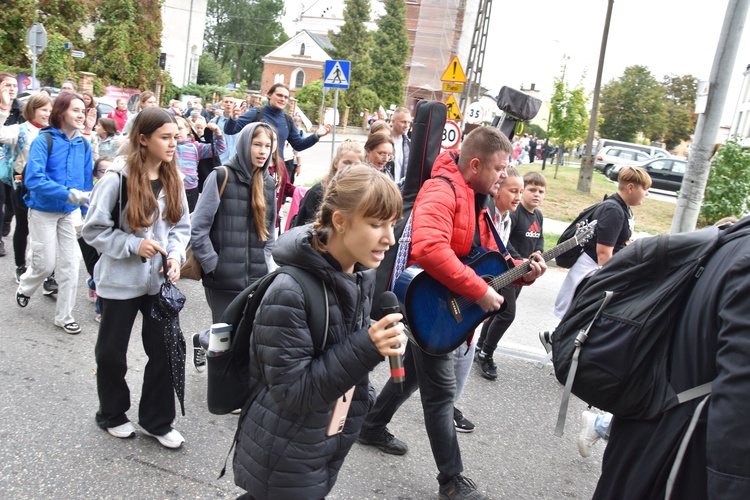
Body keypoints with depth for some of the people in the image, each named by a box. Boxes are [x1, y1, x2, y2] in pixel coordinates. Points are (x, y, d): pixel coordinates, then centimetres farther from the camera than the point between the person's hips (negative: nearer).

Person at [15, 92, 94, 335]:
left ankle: (64, 316, 16)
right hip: (43, 211, -4)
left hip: (69, 212, 4)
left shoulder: (84, 145, -2)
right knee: (46, 263, 2)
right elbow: (33, 179, -27)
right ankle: (24, 287, 37)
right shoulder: (43, 141, -17)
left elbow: (87, 181, 6)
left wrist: (87, 213, 5)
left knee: (70, 264, 3)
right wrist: (69, 194, -36)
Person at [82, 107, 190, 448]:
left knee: (166, 350, 7)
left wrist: (175, 255, -11)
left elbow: (181, 226, 7)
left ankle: (157, 420, 26)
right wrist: (134, 244, -20)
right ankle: (112, 414, 37)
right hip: (120, 281, -4)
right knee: (111, 352, 13)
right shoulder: (117, 178, -15)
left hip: (160, 280, 4)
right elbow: (93, 229, -11)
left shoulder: (173, 180, 1)